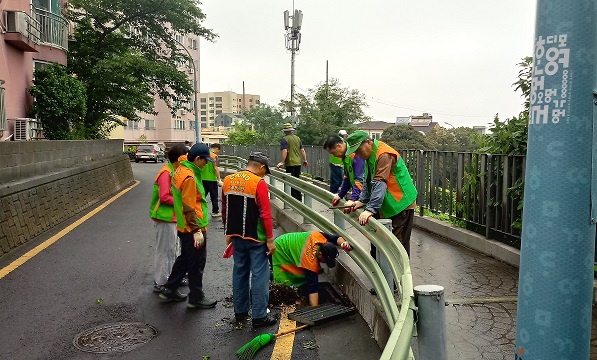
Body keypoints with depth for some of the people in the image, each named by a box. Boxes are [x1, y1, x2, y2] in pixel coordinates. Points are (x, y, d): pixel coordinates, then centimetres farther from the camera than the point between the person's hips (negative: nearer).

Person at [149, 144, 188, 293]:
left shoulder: (173, 172, 10)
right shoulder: (166, 174, -20)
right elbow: (164, 197, -26)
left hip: (171, 217, 10)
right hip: (165, 218, -10)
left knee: (171, 249, 19)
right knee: (164, 250, -1)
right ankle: (160, 283, 9)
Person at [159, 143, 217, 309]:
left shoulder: (181, 170, 8)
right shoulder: (189, 177, -23)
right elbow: (189, 207, -24)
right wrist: (197, 231, -22)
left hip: (184, 227, 10)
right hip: (193, 229, -10)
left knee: (184, 258, 22)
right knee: (197, 263, 4)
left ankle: (169, 290, 32)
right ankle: (196, 298, 17)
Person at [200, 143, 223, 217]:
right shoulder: (214, 156, -11)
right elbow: (216, 168, -17)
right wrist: (219, 180, -15)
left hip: (203, 178, 6)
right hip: (211, 179, -6)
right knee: (214, 196, 5)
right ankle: (215, 212, 12)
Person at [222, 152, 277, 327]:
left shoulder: (228, 180, 4)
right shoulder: (259, 183, -15)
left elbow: (224, 209, 12)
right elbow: (265, 214, -18)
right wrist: (270, 240, -11)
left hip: (236, 236, 7)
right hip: (256, 238, -6)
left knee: (239, 272, 17)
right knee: (259, 275, 2)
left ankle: (240, 311, 27)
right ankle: (259, 316, 7)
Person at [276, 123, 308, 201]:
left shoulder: (285, 139, -8)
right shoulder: (297, 138, 11)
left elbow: (285, 151, -19)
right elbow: (302, 150, 10)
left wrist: (282, 162, -19)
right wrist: (305, 160, 16)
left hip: (290, 163, -6)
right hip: (298, 163, 6)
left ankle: (294, 198, 3)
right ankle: (299, 198, 22)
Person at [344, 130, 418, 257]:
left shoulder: (385, 155, -24)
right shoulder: (370, 155, 8)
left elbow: (379, 184, -31)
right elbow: (368, 181, 13)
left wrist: (370, 209, -35)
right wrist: (362, 200, 2)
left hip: (401, 204, -9)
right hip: (386, 205, 10)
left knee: (398, 243, -5)